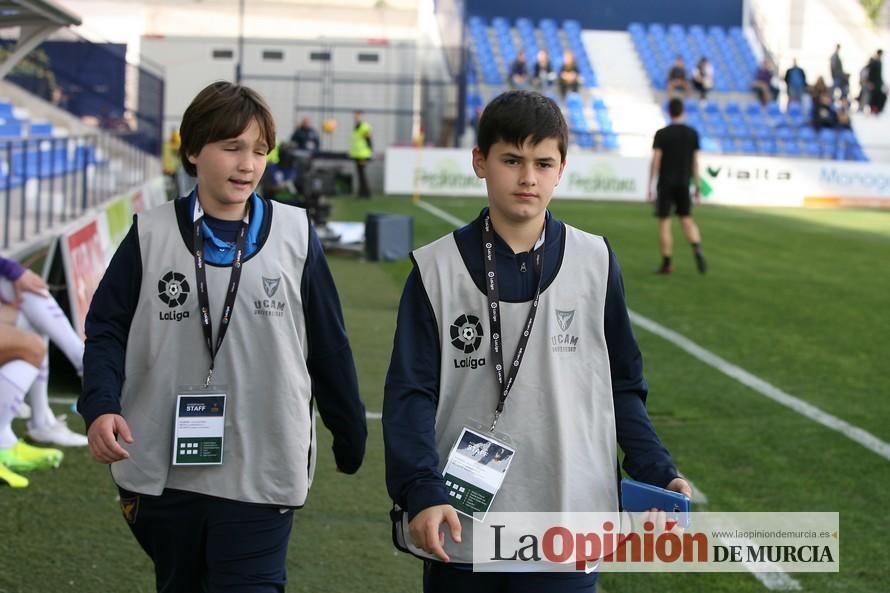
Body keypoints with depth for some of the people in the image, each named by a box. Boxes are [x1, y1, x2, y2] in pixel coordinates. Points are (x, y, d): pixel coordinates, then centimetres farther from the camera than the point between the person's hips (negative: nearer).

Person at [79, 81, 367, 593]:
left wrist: (352, 439, 12)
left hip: (261, 475, -2)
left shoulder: (295, 235, -1)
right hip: (162, 473, 2)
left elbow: (329, 346, 5)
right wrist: (101, 407, -16)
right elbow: (108, 330, 2)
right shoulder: (152, 235, 0)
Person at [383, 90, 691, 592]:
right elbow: (412, 393, -4)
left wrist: (657, 473, -4)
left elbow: (622, 386, 9)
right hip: (460, 529, 0)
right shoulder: (437, 268, -1)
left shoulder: (596, 263, 2)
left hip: (567, 530, 0)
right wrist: (421, 491, -18)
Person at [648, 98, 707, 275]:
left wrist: (650, 187, -5)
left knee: (664, 222, 4)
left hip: (665, 183, -3)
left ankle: (666, 263, 2)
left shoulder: (662, 134, -7)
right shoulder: (692, 134, 2)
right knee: (687, 219, 12)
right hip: (684, 183, 3)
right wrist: (698, 187, 10)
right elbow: (695, 162, 4)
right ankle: (697, 250, -13)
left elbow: (655, 162, -9)